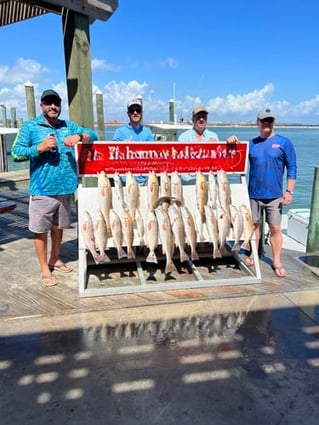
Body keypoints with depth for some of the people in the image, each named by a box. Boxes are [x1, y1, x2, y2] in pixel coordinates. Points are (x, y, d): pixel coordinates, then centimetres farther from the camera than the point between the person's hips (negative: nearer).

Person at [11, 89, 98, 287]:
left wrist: (79, 137, -14)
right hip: (42, 189, -4)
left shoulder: (68, 126, 12)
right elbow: (16, 153, -6)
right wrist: (40, 148, -19)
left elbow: (93, 134, 7)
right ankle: (45, 269, 19)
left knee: (58, 226, 18)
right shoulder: (29, 127, -1)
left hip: (65, 188, 4)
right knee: (41, 229, 4)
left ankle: (55, 259, 37)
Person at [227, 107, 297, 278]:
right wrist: (233, 143, -13)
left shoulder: (284, 142, 1)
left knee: (275, 228, 1)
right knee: (254, 224, 12)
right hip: (254, 193, 2)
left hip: (274, 195, -2)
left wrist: (289, 191, -6)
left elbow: (292, 168, 1)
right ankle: (253, 254, 27)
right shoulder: (252, 143, 8)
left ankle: (277, 261, 13)